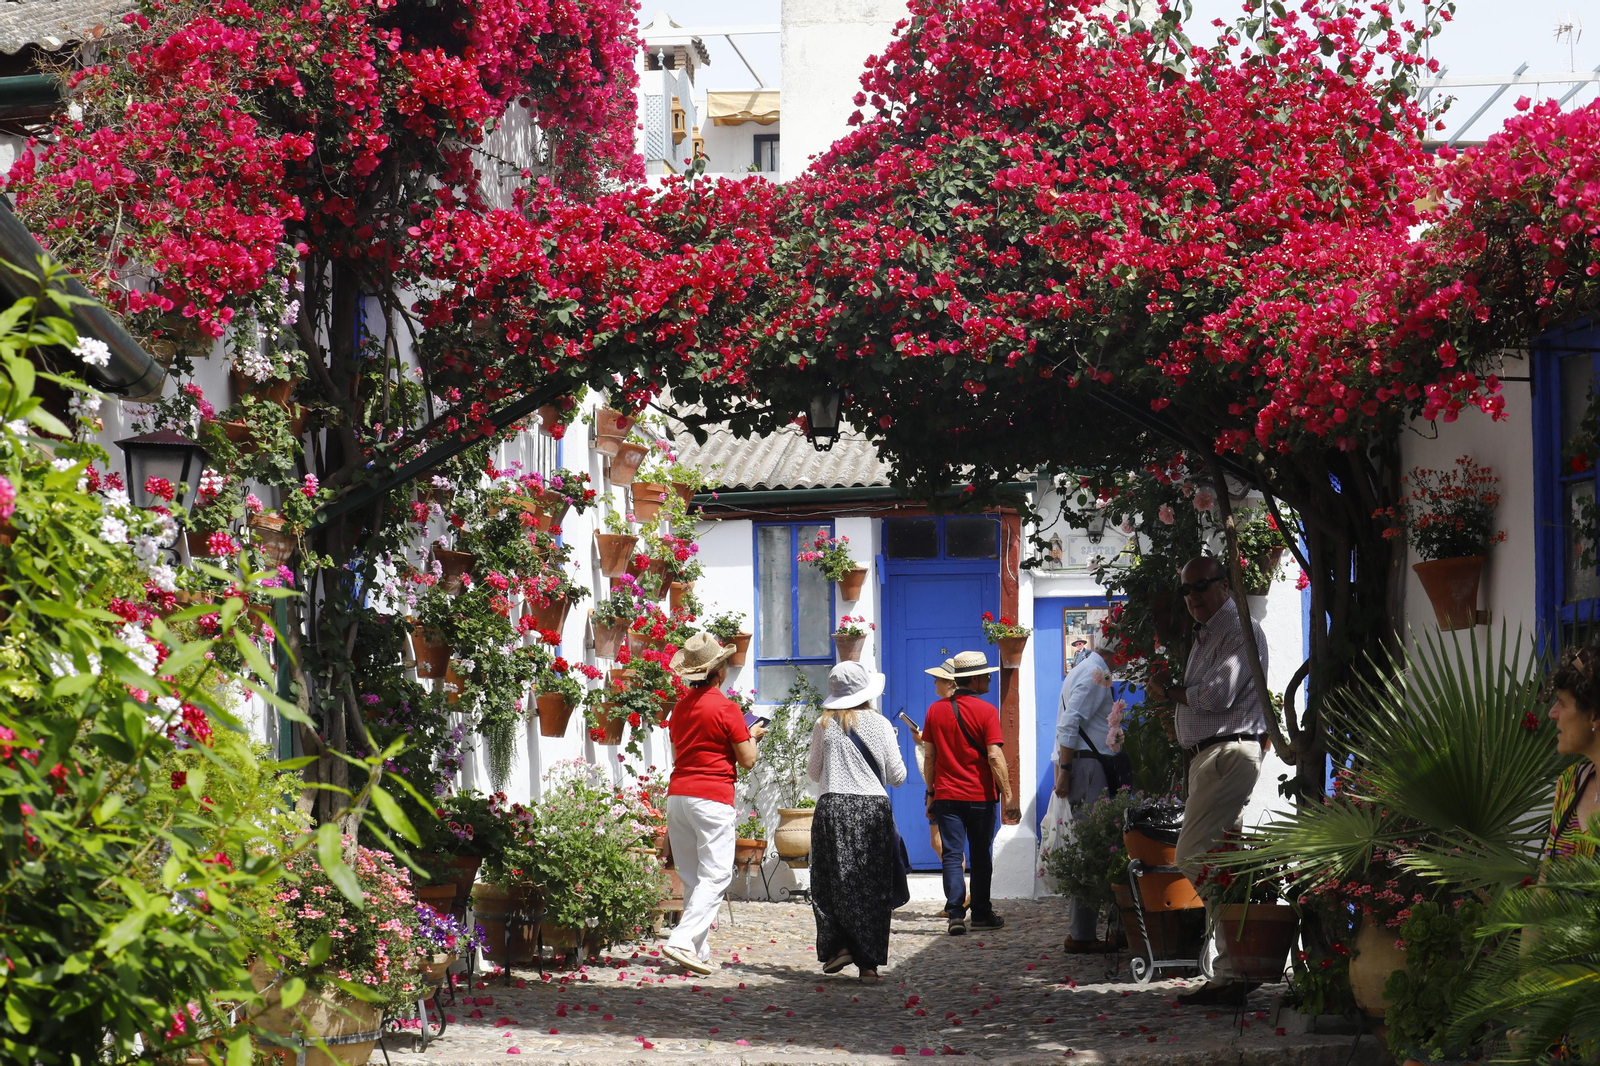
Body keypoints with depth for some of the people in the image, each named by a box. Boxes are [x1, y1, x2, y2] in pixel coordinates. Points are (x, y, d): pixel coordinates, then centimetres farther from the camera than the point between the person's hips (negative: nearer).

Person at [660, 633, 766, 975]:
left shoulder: (680, 708, 13)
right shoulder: (726, 708, -8)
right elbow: (747, 760, -6)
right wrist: (752, 736, 15)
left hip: (677, 794, 7)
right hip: (712, 796, -7)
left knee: (691, 878, 12)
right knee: (715, 876, -7)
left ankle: (699, 950, 11)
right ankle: (683, 941, -22)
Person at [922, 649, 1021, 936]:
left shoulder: (935, 710, 4)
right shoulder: (986, 711, -8)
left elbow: (929, 756, 7)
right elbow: (994, 756, -13)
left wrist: (931, 793, 16)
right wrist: (1008, 796, -11)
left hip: (946, 795, 2)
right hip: (980, 795, -2)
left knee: (952, 855, 0)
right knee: (981, 856, 11)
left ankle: (956, 914, -11)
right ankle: (981, 913, 19)